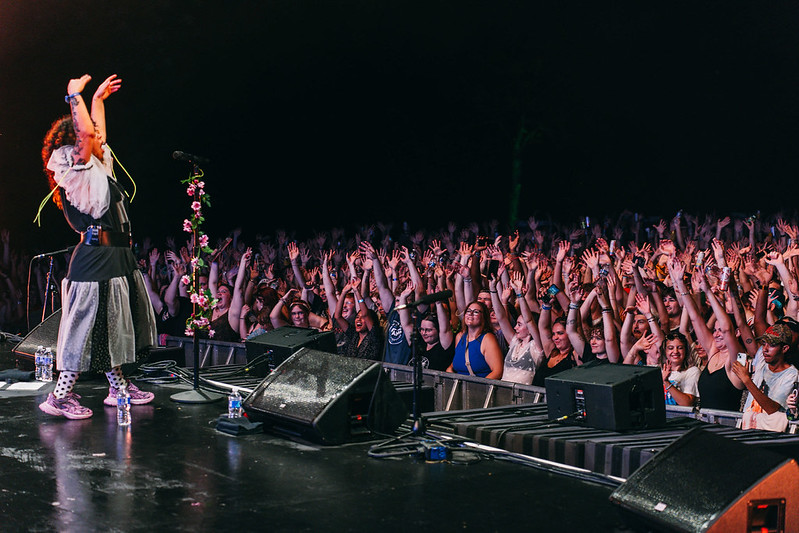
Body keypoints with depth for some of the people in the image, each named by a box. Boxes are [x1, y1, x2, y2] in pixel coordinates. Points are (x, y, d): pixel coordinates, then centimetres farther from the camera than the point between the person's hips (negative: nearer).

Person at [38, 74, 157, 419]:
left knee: (114, 326, 15)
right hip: (97, 258, -10)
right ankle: (59, 397, -4)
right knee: (88, 327, -8)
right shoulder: (79, 170, -11)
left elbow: (96, 135, 33)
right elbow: (86, 134, -29)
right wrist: (75, 95, -19)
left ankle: (118, 388, 24)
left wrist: (98, 98, 37)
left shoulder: (97, 165, 15)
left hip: (116, 257, 10)